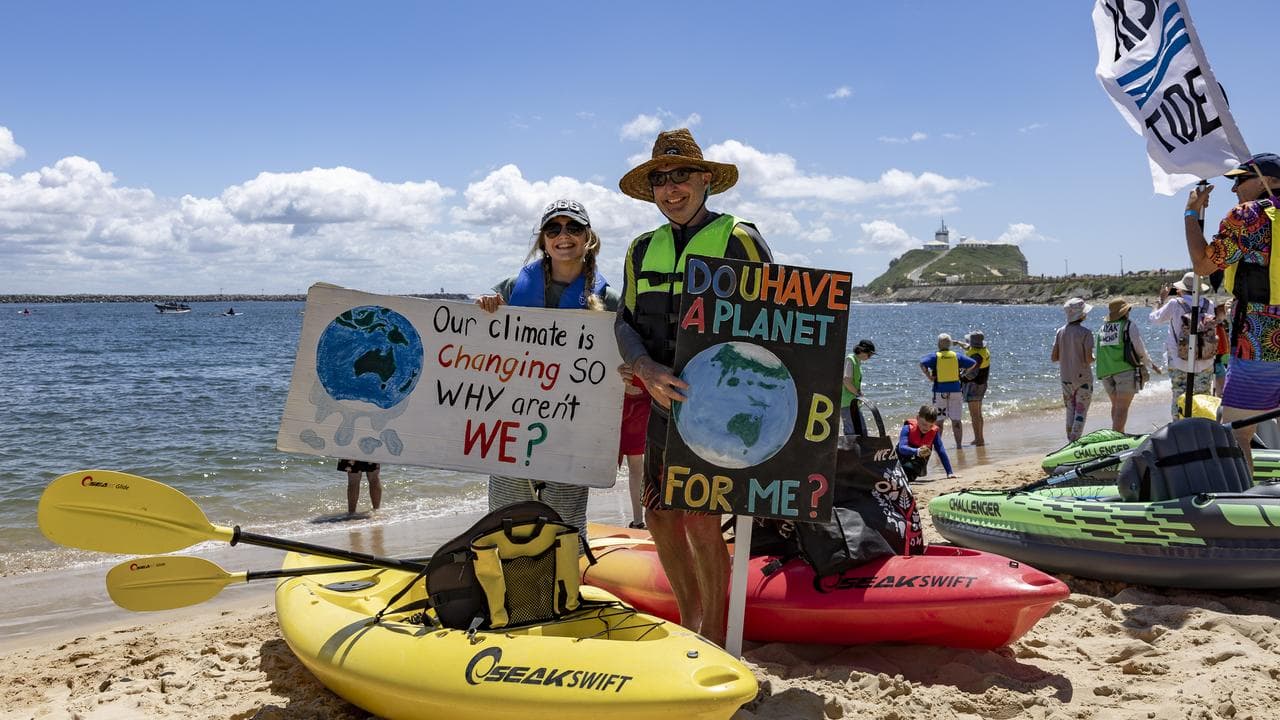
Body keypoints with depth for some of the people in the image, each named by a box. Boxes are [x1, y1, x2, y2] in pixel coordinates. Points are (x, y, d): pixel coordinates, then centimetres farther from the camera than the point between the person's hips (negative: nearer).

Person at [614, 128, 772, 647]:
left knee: (699, 517, -11)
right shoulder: (643, 250, 14)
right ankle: (689, 619, 26)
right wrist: (648, 371, -13)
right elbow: (625, 322, 8)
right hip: (666, 402, 6)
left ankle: (715, 633, 6)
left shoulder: (739, 240, -2)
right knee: (660, 516, 7)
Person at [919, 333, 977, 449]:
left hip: (940, 392, -2)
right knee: (956, 420, 7)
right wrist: (962, 372, 10)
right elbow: (973, 363, 3)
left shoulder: (934, 356, -3)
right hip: (955, 391, 2)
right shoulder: (956, 356, 5)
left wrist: (929, 376, -11)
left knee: (938, 421, 7)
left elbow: (922, 364, -20)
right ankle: (959, 444, 9)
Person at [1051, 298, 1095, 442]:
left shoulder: (1061, 331, 0)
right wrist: (1093, 359, 3)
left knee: (1070, 411, 15)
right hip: (1083, 378, -5)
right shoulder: (1085, 333, -15)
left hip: (1066, 377, 5)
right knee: (1081, 412, 4)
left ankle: (1070, 441, 20)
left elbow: (1053, 357, -1)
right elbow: (1088, 359, -19)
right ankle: (1075, 442, 1)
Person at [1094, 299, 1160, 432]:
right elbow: (1140, 349, -1)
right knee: (1122, 407, -5)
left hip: (1105, 372, 5)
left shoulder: (1101, 328, 11)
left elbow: (1095, 352, 15)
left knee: (1116, 405, 19)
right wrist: (1151, 365, 15)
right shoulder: (1129, 326, -3)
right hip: (1126, 370, -5)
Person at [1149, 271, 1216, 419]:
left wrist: (1162, 299, 19)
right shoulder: (1209, 304, -2)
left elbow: (1154, 318, 4)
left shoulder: (1175, 303, -11)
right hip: (1205, 365, 2)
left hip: (1180, 364, -2)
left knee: (1179, 400, 4)